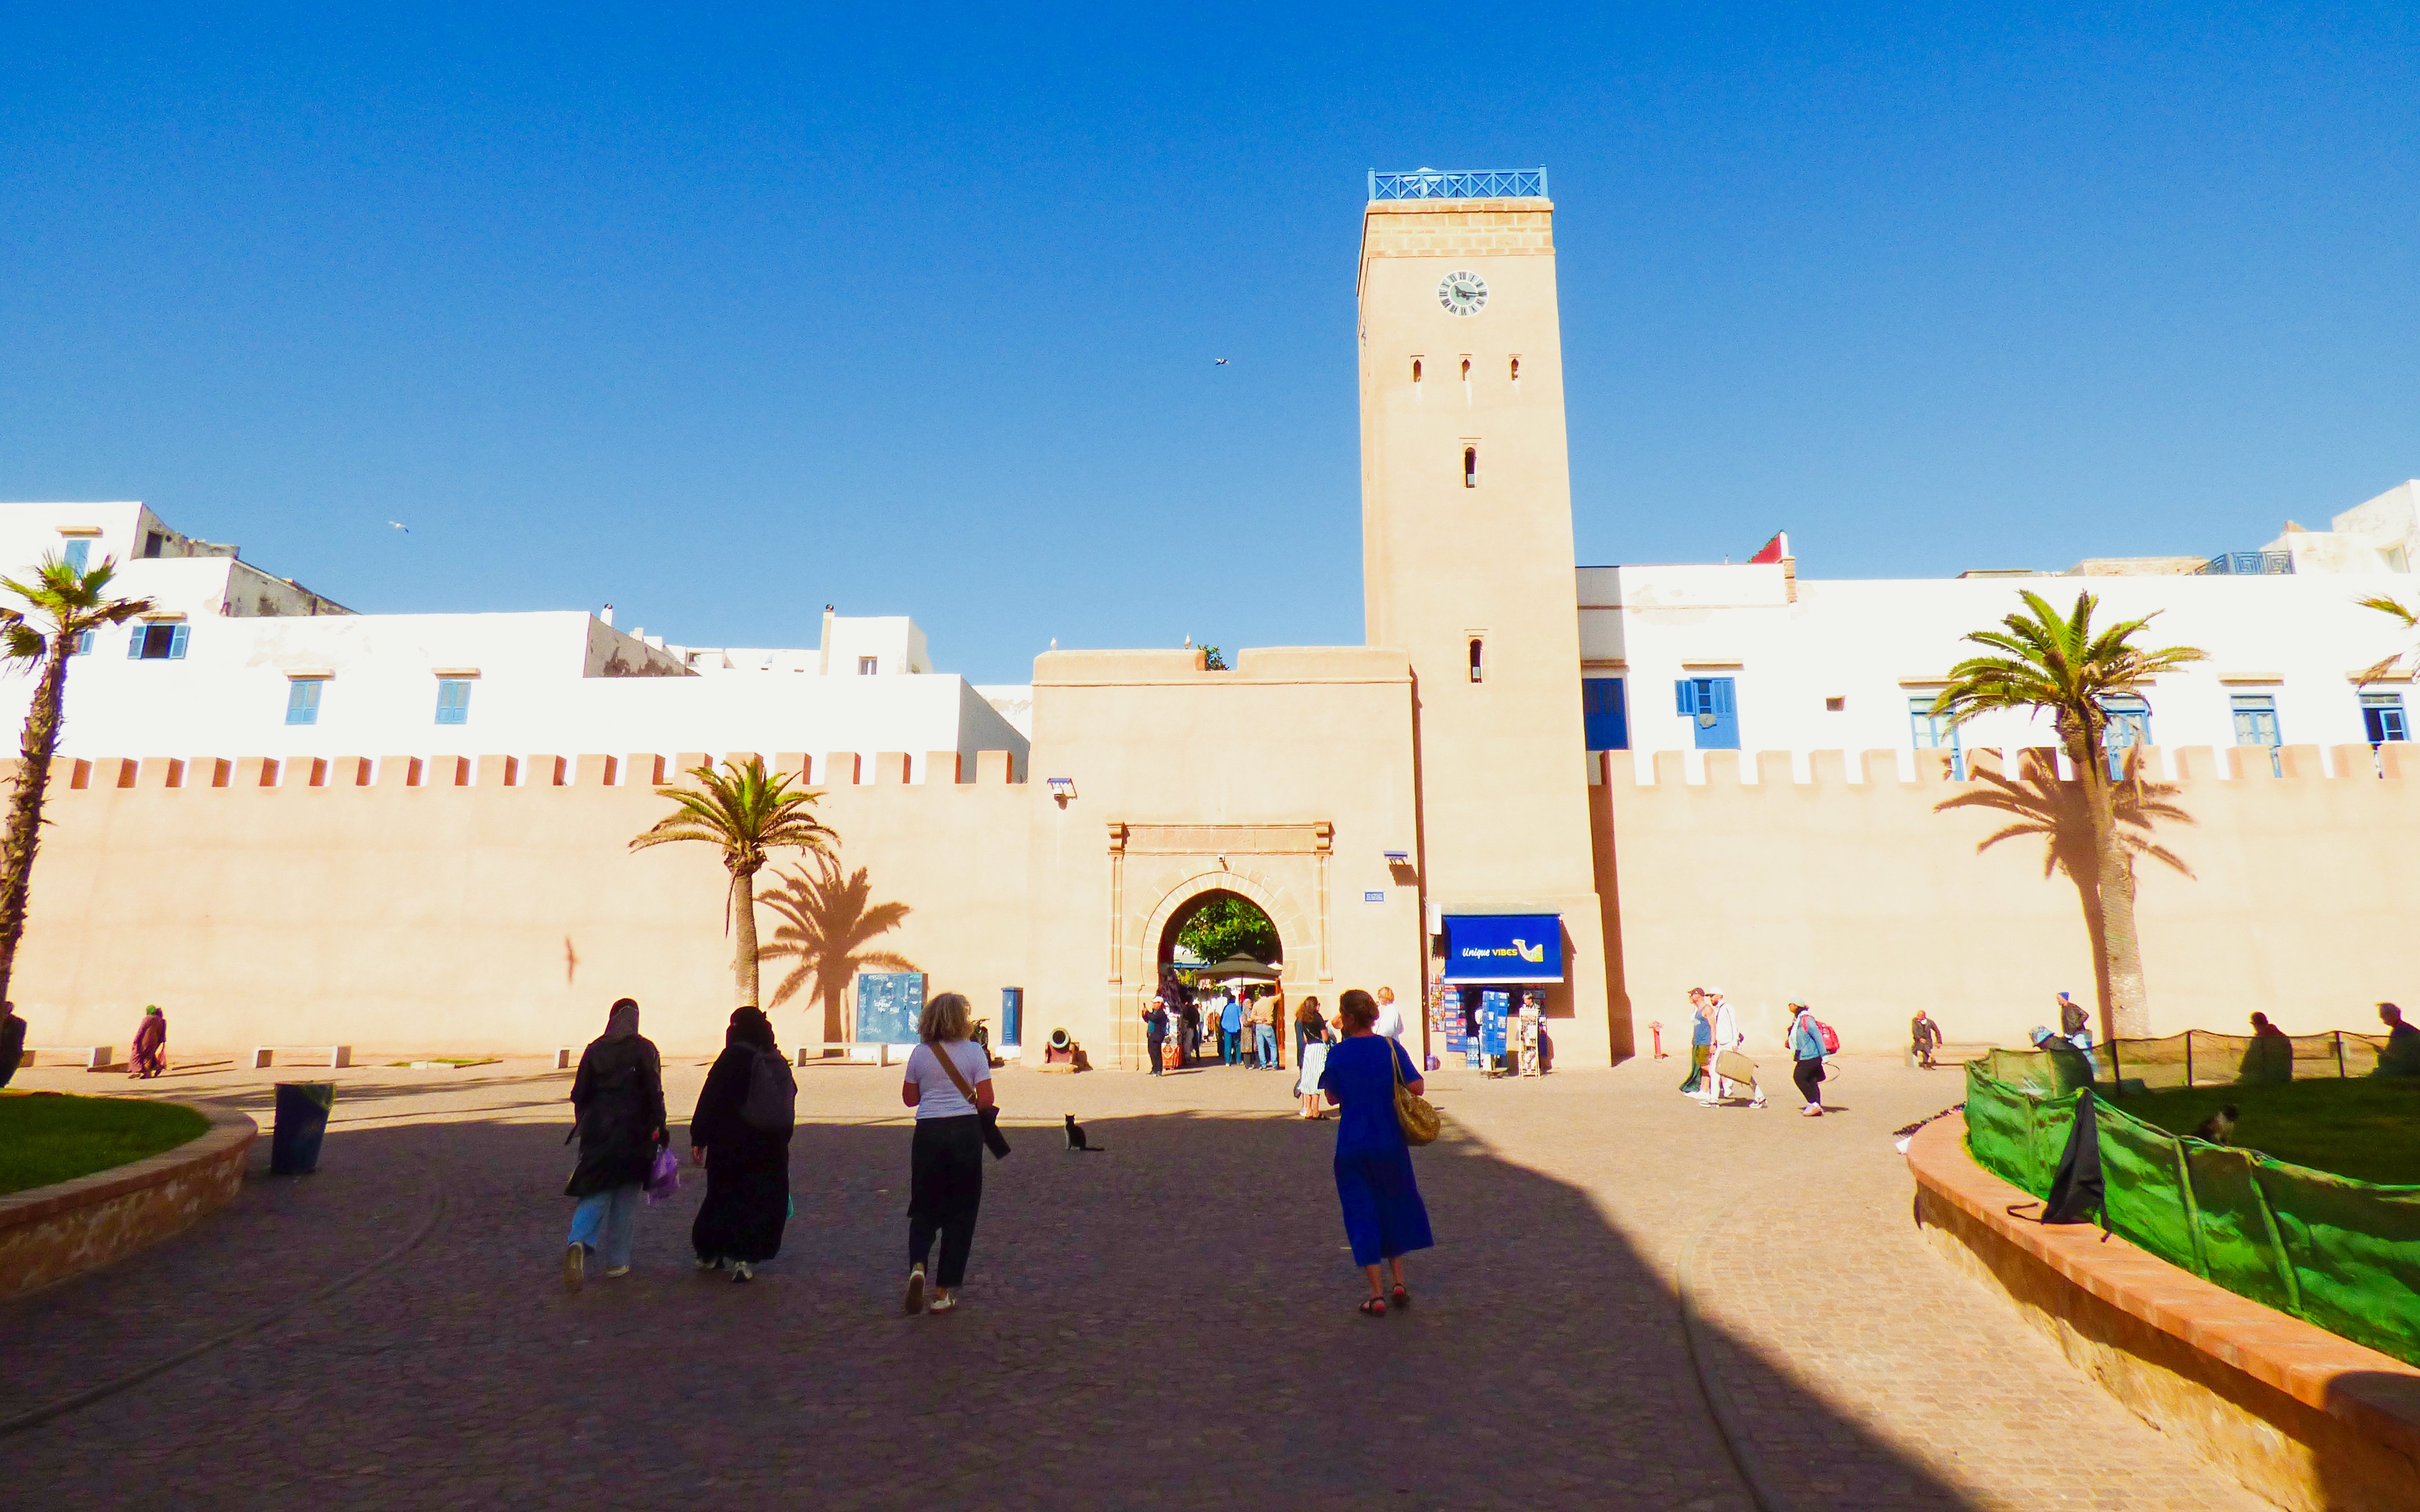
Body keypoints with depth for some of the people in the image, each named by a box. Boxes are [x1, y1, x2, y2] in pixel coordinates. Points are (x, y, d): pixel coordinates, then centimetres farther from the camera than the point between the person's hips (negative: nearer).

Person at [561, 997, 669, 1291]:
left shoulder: (594, 1049, 4)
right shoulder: (644, 1049, -5)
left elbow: (579, 1094, 7)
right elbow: (654, 1093, -10)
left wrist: (584, 1124, 21)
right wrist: (660, 1128, -2)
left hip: (597, 1131, 2)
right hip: (634, 1132, -2)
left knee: (596, 1192, 7)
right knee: (627, 1197, 9)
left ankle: (578, 1242, -20)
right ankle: (617, 1261, 12)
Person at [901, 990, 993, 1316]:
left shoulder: (919, 1054, 2)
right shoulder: (972, 1052, -5)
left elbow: (909, 1098, 10)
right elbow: (985, 1099, -7)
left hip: (928, 1131, 2)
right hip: (965, 1131, -2)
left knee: (925, 1207, 15)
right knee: (960, 1212, 9)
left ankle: (917, 1267, -12)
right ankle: (944, 1292, 10)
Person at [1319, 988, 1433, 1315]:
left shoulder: (1338, 1054, -9)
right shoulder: (1390, 1047, -6)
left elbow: (1333, 1097, 0)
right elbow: (1416, 1087, -9)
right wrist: (1391, 1087, 8)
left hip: (1353, 1147, -2)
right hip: (1391, 1144, 2)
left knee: (1362, 1215, 6)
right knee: (1395, 1206, 20)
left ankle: (1377, 1295, 6)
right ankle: (1399, 1283, 19)